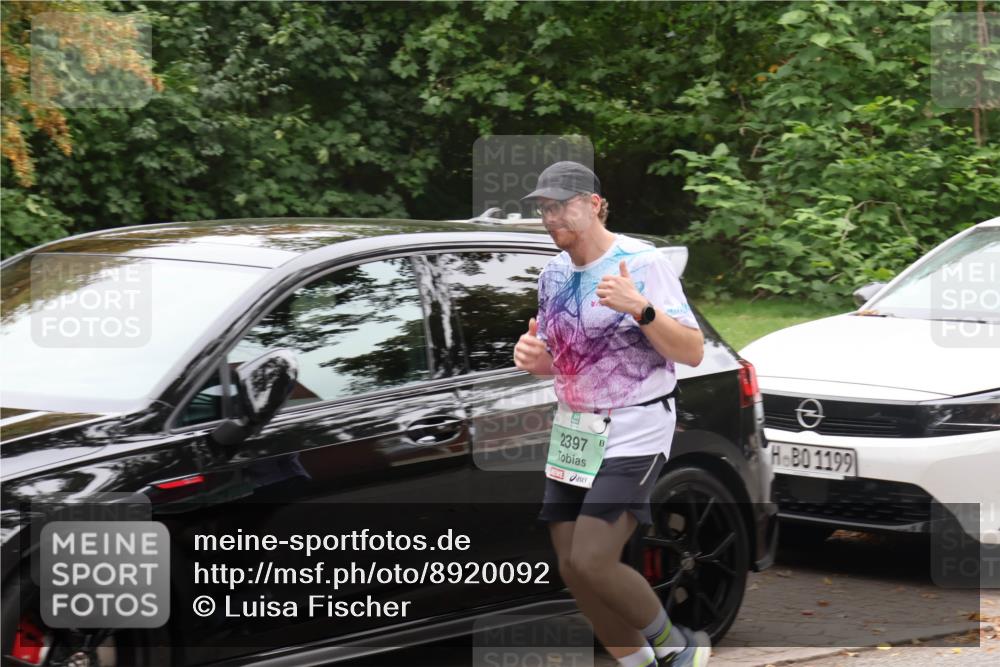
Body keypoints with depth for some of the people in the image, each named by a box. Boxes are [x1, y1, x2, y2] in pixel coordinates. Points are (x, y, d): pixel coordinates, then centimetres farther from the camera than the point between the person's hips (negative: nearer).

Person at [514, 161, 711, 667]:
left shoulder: (642, 262, -12)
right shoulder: (553, 275, 8)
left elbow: (693, 352, -16)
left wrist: (640, 308, -30)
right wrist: (533, 358, -4)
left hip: (633, 434, -7)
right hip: (573, 433, 7)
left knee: (591, 563, -18)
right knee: (573, 571, 4)